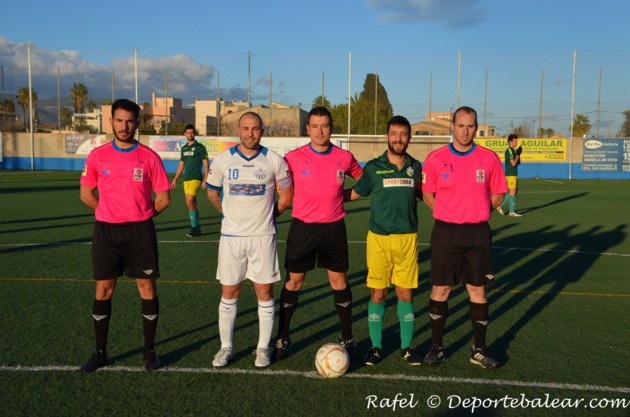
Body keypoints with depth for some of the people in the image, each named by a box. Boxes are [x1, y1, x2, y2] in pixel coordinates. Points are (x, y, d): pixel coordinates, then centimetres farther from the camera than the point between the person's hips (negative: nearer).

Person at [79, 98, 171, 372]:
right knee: (103, 290, 6)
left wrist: (141, 217, 6)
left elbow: (164, 198, 2)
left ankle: (149, 350, 18)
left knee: (148, 289, 3)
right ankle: (100, 352, 21)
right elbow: (86, 194, 11)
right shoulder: (97, 156, 3)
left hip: (141, 231, -1)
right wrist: (109, 215, 8)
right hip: (106, 230, 1)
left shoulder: (149, 157, -2)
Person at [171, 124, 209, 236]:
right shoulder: (184, 148, 14)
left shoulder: (200, 147, -4)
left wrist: (205, 180, -12)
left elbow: (206, 165, -6)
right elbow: (181, 165, 20)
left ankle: (194, 228, -7)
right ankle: (197, 229, 14)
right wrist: (175, 179, 15)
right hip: (186, 179, 7)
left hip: (196, 179, -6)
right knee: (192, 204, 8)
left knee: (189, 202, -14)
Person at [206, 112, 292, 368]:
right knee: (229, 293, 6)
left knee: (264, 291, 3)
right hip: (231, 236, 1)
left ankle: (263, 348, 18)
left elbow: (286, 196, 8)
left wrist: (267, 216, 10)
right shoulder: (222, 160, 1)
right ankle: (226, 347, 21)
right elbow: (213, 193, 15)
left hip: (263, 236, -1)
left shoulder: (275, 161, -2)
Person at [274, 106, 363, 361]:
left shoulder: (345, 158, -2)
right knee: (293, 280, 5)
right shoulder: (294, 158, -6)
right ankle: (282, 338, 20)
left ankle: (347, 339, 22)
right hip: (303, 226, -1)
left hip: (334, 227, 1)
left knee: (339, 280, 7)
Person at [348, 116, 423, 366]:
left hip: (407, 239, 2)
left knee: (405, 294, 6)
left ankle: (406, 347, 23)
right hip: (379, 239, -1)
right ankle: (376, 346, 20)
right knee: (377, 294, 3)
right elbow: (354, 194, 10)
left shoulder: (415, 167, 5)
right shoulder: (374, 167, -2)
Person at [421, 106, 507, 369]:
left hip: (477, 233, 1)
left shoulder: (489, 158, 1)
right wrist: (448, 217, 1)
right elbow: (427, 194, 8)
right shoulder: (435, 158, -1)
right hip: (445, 232, -1)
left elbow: (498, 194, 10)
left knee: (477, 291, 7)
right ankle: (436, 347, 19)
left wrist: (476, 213, 1)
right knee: (440, 290, 4)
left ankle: (479, 350, 22)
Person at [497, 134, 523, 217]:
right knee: (512, 192, -7)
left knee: (514, 192, 11)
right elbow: (513, 163, -19)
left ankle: (500, 206, 17)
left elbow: (518, 163, 17)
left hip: (514, 174, 9)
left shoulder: (514, 150, 16)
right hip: (510, 174, -9)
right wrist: (518, 154, -8)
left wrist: (518, 154, 4)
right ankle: (512, 212, -1)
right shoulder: (509, 151, -13)